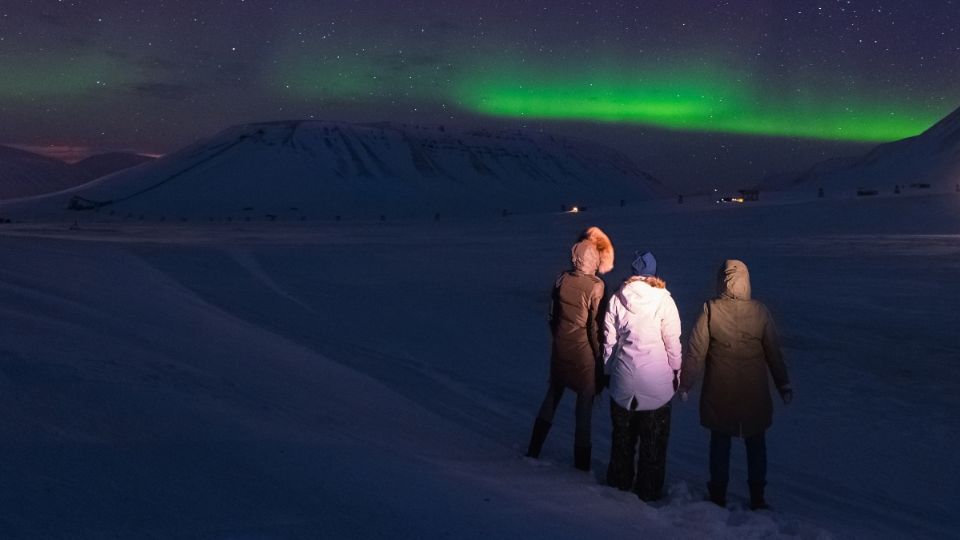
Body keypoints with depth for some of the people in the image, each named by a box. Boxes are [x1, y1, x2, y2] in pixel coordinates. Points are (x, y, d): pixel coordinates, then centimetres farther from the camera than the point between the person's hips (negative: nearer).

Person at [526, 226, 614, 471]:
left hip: (560, 350, 5)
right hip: (584, 353, -4)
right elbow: (596, 326, -13)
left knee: (551, 398, 21)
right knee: (584, 406, 8)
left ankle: (533, 451, 29)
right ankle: (581, 463, 16)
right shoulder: (595, 286, -18)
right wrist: (599, 358, -2)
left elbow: (552, 315, 5)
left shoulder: (562, 279, -5)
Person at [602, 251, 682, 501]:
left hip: (624, 377, 2)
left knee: (622, 434, 18)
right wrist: (676, 371, 6)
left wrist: (609, 369, 12)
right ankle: (649, 490, 18)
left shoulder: (617, 299, -4)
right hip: (656, 380, -2)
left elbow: (609, 339, 0)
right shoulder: (664, 300, -11)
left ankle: (619, 482, 30)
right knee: (653, 438, 11)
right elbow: (672, 341, -7)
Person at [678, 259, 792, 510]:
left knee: (720, 443, 15)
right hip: (754, 394, 1)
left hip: (720, 394, -1)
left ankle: (718, 494, 24)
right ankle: (757, 497, 24)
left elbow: (696, 351, -11)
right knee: (756, 444, 17)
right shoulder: (759, 311, -9)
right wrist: (784, 385, 10)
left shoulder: (710, 310, -14)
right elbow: (774, 352, -1)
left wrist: (685, 383, -1)